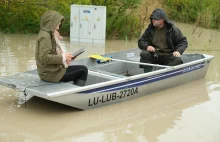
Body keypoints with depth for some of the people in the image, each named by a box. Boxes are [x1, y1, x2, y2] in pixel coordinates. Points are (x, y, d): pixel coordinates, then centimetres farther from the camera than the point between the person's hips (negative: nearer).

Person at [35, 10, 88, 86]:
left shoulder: (51, 35, 14)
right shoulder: (45, 36, -16)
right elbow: (44, 57, -25)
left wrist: (65, 55, 3)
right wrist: (63, 57, -18)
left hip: (55, 69, 10)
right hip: (51, 73, -10)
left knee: (83, 69, 11)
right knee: (83, 70, -9)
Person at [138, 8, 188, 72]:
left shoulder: (172, 29, 1)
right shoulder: (150, 29, 8)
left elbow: (183, 41, 3)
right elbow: (140, 42, 10)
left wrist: (178, 51, -18)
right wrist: (147, 46, -14)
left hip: (167, 56, -2)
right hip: (154, 55, 2)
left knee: (177, 59, -31)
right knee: (144, 54, -28)